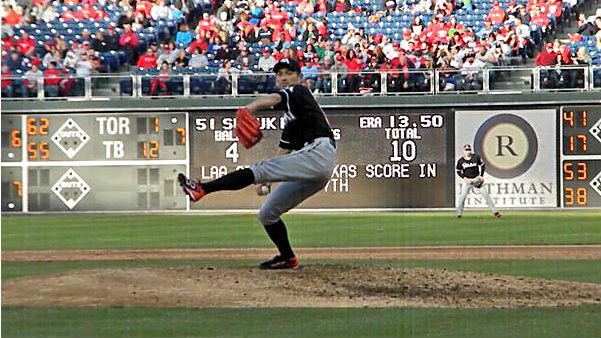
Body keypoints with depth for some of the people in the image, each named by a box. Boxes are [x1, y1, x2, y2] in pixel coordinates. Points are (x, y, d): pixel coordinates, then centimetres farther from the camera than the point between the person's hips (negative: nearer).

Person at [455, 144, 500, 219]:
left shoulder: (476, 157, -4)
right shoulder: (461, 161, -4)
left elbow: (482, 165, 7)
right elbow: (458, 171, 5)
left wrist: (481, 176, -1)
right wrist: (464, 178, -10)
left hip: (477, 179, 0)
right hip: (467, 180, 0)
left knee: (485, 194, -5)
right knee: (463, 196, -8)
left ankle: (495, 211, -1)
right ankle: (459, 213, 5)